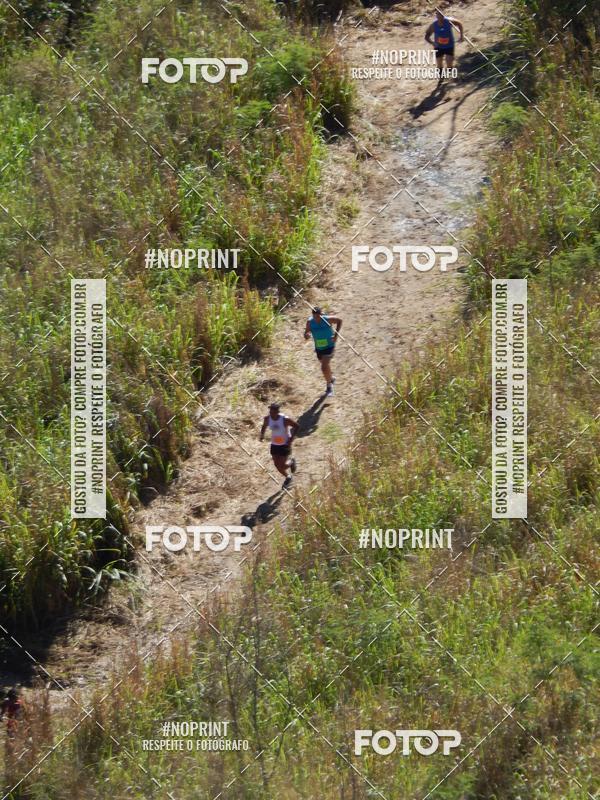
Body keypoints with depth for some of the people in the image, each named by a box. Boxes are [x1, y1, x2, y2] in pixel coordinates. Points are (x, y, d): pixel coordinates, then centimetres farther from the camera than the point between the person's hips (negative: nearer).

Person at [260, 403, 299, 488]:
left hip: (285, 444, -4)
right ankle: (287, 478, 38)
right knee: (277, 465, 9)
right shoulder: (267, 419, -15)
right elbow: (264, 426, 7)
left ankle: (291, 462, 30)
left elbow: (297, 426, -13)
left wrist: (291, 438, -19)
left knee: (282, 465, -5)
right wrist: (262, 434, -11)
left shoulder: (285, 419, -27)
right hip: (274, 445, 4)